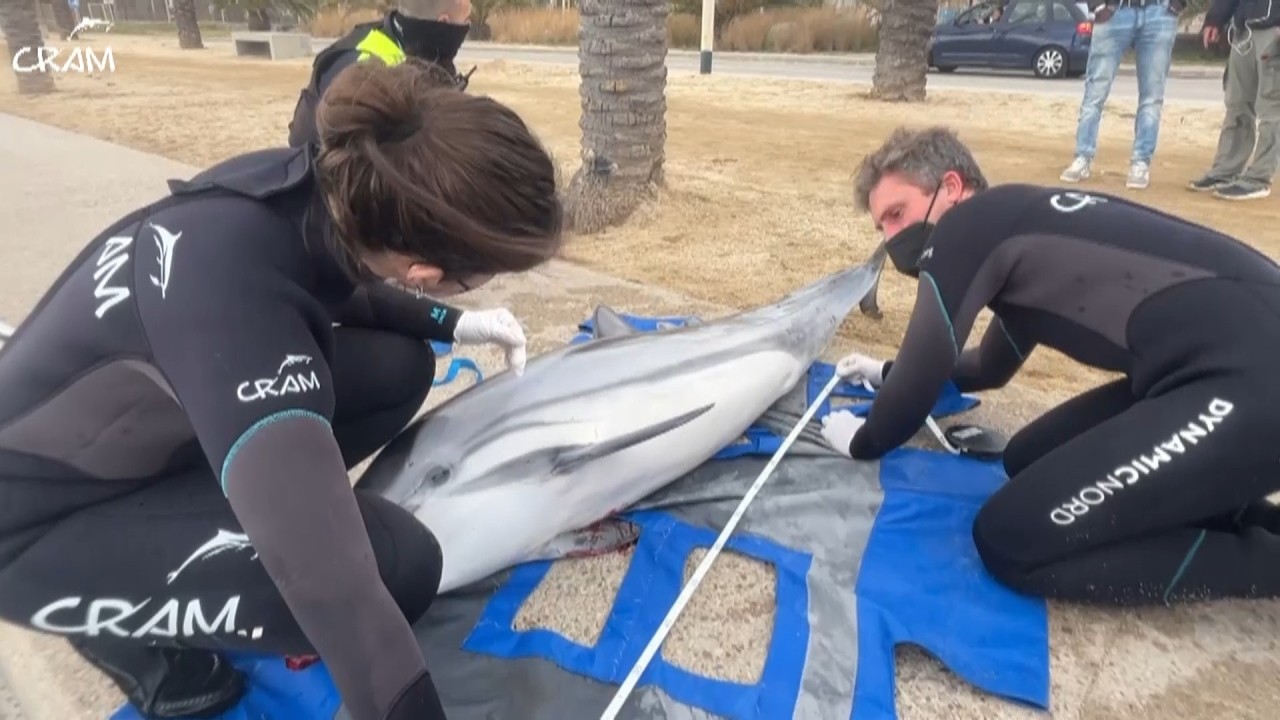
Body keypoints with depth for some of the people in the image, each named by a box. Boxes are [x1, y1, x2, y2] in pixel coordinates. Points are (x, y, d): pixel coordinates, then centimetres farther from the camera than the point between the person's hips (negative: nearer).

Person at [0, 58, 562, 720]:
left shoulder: (314, 187, -18)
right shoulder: (234, 302, -42)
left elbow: (341, 289, 8)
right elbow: (334, 589, -42)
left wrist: (446, 323, 12)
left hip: (143, 433, 8)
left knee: (399, 366, -5)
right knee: (399, 564, -24)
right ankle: (125, 630, 2)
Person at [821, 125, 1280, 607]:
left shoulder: (969, 226, -5)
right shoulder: (1017, 228, 23)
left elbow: (924, 373, -4)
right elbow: (990, 368, 38)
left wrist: (862, 443, 14)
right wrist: (885, 373, 43)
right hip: (1237, 369, 10)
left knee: (1010, 540, -6)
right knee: (1028, 461, 20)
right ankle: (1237, 510, 12)